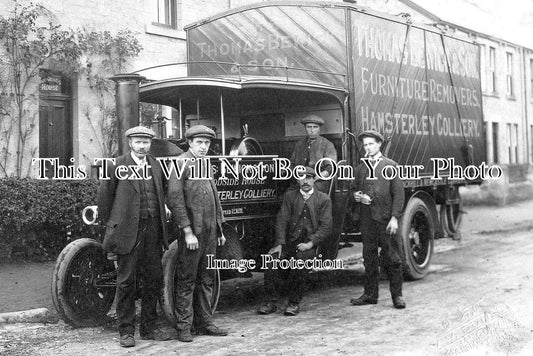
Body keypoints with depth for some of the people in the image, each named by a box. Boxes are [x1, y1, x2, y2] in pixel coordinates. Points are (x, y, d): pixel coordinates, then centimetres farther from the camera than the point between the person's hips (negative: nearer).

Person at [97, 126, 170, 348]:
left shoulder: (155, 166, 13)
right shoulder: (117, 166, -3)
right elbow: (104, 197, 0)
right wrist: (110, 225, 1)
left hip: (152, 229, 5)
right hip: (128, 230, -5)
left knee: (154, 279, 9)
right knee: (126, 281, 1)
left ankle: (149, 328, 22)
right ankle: (126, 331, 10)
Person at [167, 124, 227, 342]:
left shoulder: (207, 164, 16)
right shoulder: (180, 164, -8)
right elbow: (175, 200, -14)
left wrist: (220, 230, 19)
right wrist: (188, 232, -18)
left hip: (210, 232, 7)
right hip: (191, 232, -7)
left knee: (207, 279, 12)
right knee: (187, 281, 0)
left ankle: (204, 322, 22)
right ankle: (184, 327, 7)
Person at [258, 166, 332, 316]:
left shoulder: (324, 199, 8)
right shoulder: (290, 196, 16)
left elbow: (325, 227, 0)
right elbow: (281, 220, 7)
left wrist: (310, 243, -15)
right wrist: (280, 243, -8)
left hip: (310, 244, -3)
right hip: (290, 241, 3)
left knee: (300, 259, -34)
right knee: (271, 258, -24)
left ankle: (294, 302, -19)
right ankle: (271, 302, -13)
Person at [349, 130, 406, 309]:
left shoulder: (390, 165, 4)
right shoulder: (360, 168, 17)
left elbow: (398, 193, -2)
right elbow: (355, 190, 25)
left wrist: (394, 218, -11)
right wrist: (356, 196, -1)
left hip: (385, 218, -4)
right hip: (366, 218, 4)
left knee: (392, 258, -2)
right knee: (369, 257, 8)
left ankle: (397, 295, 5)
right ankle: (370, 294, 16)